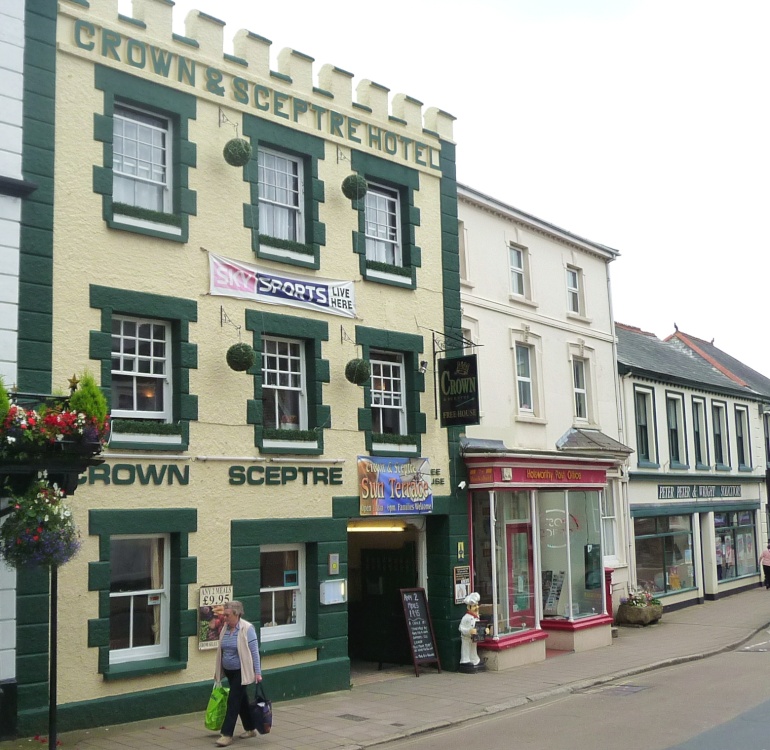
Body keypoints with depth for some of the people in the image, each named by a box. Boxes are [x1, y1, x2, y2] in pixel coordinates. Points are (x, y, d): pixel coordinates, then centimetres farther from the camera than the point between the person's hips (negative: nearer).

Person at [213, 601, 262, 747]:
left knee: (233, 701, -7)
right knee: (241, 700, 15)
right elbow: (221, 651, 14)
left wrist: (258, 672, -16)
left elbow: (254, 651, -14)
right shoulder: (225, 628, 4)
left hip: (241, 672, -7)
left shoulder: (247, 629, -15)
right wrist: (218, 672, 18)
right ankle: (250, 728, 28)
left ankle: (227, 734, -3)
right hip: (229, 672, 7)